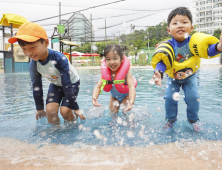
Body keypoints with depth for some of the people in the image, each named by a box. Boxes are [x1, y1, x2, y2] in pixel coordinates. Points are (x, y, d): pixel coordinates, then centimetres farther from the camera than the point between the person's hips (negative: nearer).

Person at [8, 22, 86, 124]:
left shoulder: (60, 59, -37)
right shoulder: (33, 65, -20)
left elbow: (67, 86, -32)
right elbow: (36, 88, -6)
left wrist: (75, 108, -25)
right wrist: (39, 109, 4)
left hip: (72, 83, -4)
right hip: (56, 85, 4)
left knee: (65, 111, -18)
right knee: (50, 110, -15)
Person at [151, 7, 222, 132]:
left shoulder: (193, 42, -26)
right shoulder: (168, 46, -27)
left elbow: (208, 50, -34)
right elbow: (162, 61, -34)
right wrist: (158, 73, -55)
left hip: (190, 76, 0)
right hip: (173, 77, 0)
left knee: (193, 97, -10)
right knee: (170, 98, -9)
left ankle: (194, 120, 18)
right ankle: (170, 120, 18)